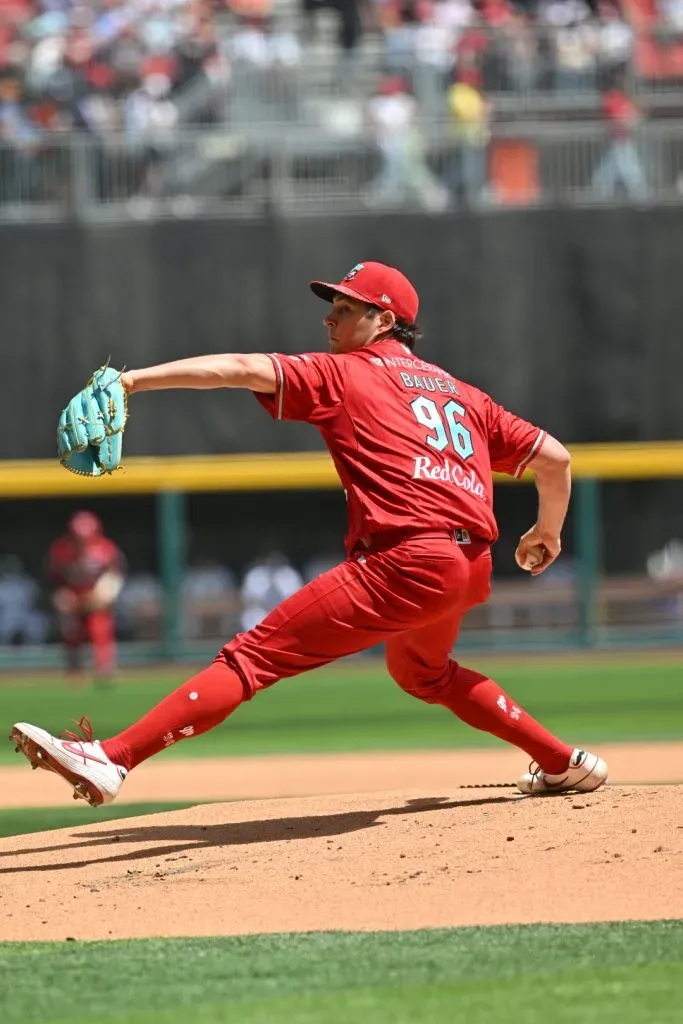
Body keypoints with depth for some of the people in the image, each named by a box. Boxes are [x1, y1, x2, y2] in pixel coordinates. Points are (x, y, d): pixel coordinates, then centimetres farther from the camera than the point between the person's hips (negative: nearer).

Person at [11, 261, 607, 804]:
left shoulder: (344, 374, 7)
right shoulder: (460, 393, 24)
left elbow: (245, 369, -7)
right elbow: (553, 456, 25)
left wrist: (135, 379, -14)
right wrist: (548, 533, 43)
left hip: (404, 561, -8)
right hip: (473, 569, 8)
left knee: (253, 656, -13)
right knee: (423, 671, 38)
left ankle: (112, 759, -25)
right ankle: (566, 764, 41)